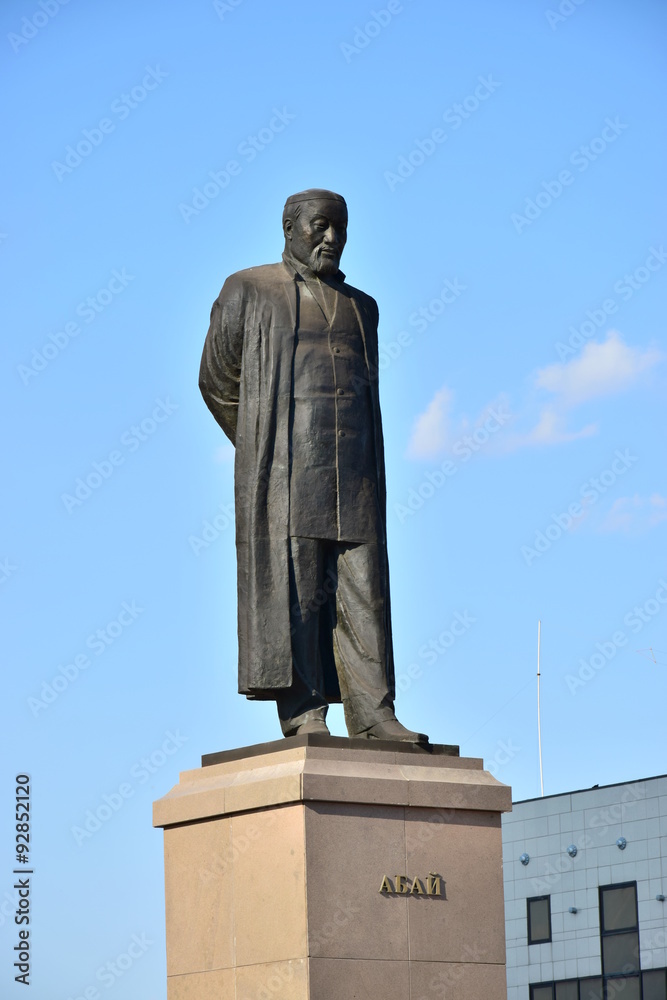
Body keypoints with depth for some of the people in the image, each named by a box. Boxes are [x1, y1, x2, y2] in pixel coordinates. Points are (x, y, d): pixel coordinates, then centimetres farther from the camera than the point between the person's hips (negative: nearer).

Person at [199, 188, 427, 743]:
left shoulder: (362, 307, 19)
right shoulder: (249, 291, 5)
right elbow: (217, 380, 9)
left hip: (353, 469, 4)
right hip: (285, 466, -4)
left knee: (363, 589, -4)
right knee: (293, 586, -9)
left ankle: (373, 714, -7)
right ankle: (303, 714, -11)